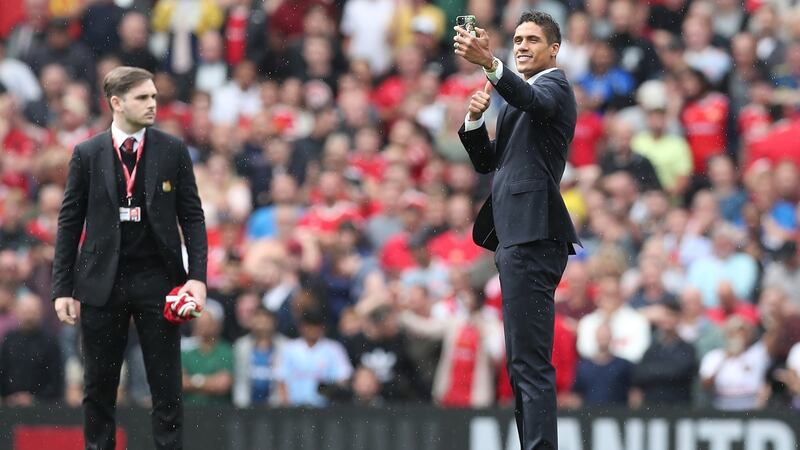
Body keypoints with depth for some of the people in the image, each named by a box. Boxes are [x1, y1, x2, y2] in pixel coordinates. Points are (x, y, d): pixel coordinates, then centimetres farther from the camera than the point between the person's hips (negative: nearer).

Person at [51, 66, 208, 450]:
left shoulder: (173, 152, 3)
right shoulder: (87, 155, 2)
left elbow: (192, 217, 5)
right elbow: (69, 223, 4)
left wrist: (197, 276, -7)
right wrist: (62, 289, -1)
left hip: (157, 279, 0)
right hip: (102, 284, 0)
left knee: (167, 387, 0)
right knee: (98, 388, 5)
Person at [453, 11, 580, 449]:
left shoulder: (555, 88, -5)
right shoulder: (518, 102, 24)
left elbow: (530, 98, -29)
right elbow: (486, 162, 21)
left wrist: (489, 64, -47)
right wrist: (475, 119, 2)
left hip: (533, 236, -10)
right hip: (513, 235, 10)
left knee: (530, 360, -16)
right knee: (522, 362, 12)